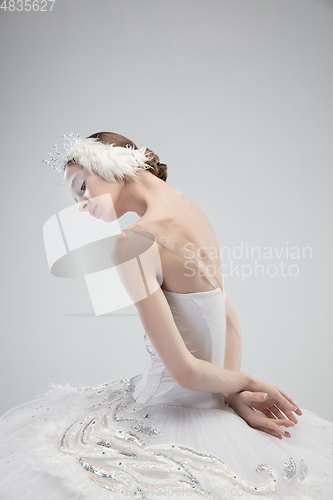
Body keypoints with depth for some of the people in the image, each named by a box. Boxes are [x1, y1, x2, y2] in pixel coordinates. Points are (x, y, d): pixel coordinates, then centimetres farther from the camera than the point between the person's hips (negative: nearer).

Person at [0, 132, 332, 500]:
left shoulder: (132, 242, -24)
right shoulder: (195, 213, 2)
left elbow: (184, 372, -23)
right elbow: (230, 319, 5)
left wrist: (245, 383, -6)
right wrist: (235, 394, -1)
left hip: (175, 407, -8)